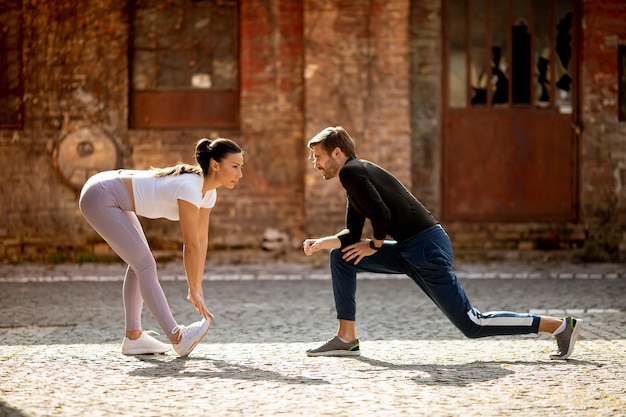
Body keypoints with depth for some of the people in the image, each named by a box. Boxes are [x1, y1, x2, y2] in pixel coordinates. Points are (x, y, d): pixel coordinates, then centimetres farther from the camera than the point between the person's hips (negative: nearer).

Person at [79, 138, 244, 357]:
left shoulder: (208, 191, 1)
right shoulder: (190, 188, -26)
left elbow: (202, 239, 6)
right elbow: (191, 245, -22)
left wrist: (197, 288, 7)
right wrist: (194, 291, -13)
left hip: (113, 198, 10)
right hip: (99, 198, -10)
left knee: (140, 263, 10)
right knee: (145, 265, -13)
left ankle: (133, 337, 12)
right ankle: (177, 336, -15)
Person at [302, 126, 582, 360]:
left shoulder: (350, 171, -9)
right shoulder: (354, 174, 20)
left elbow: (381, 215, -21)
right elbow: (351, 236, 20)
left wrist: (374, 246, -4)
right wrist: (319, 243, 6)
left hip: (427, 249, -10)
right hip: (409, 250, 10)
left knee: (472, 325, -6)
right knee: (340, 257, 13)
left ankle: (561, 325, -3)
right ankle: (346, 338, 12)